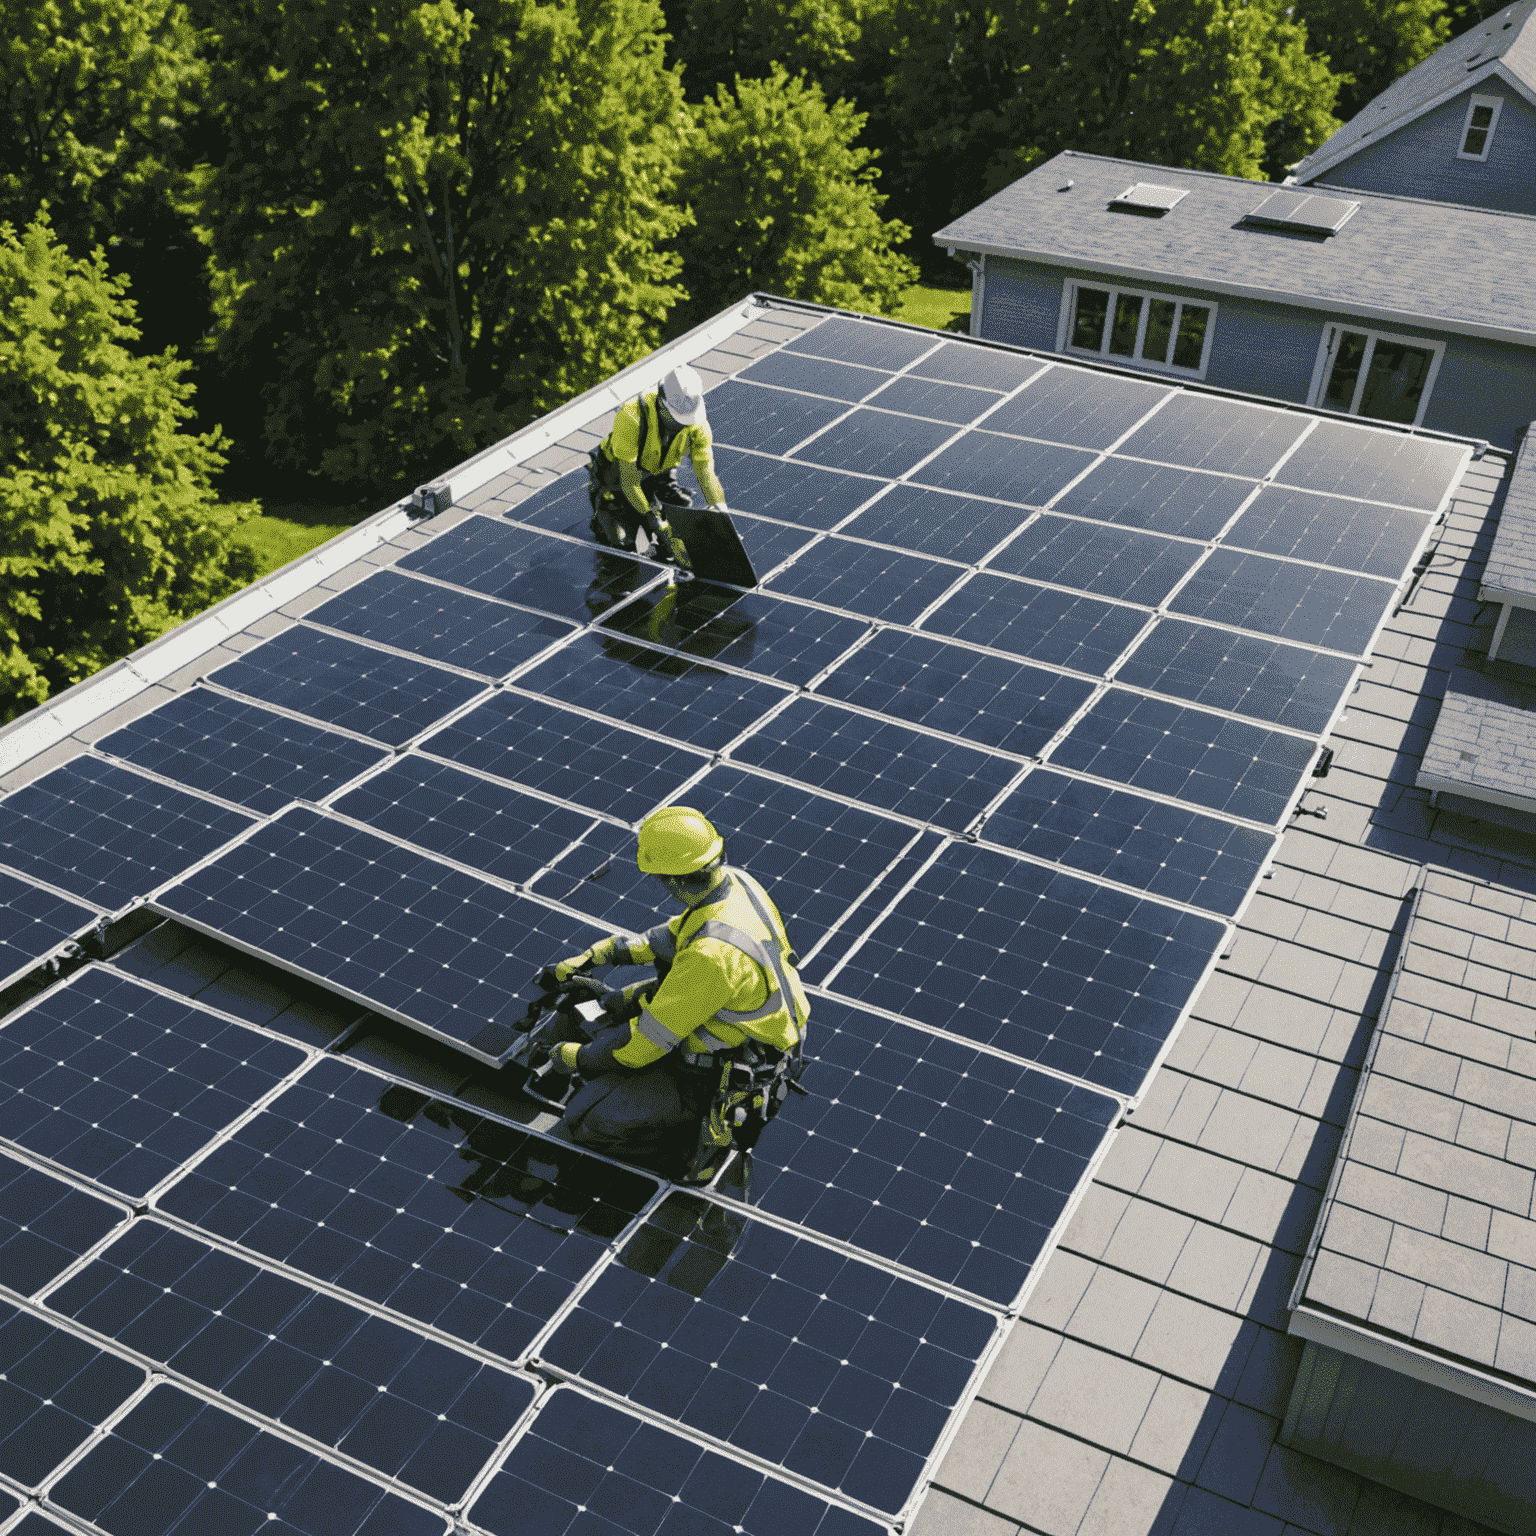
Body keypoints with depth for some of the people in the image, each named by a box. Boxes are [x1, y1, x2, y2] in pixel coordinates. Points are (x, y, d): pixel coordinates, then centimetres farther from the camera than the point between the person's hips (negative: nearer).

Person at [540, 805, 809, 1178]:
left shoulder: (711, 957, -38)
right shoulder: (738, 882, -11)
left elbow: (647, 1042, -26)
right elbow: (676, 936, 9)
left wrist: (575, 1057, -8)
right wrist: (589, 958, 9)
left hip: (717, 1074, -9)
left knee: (585, 1122, -8)